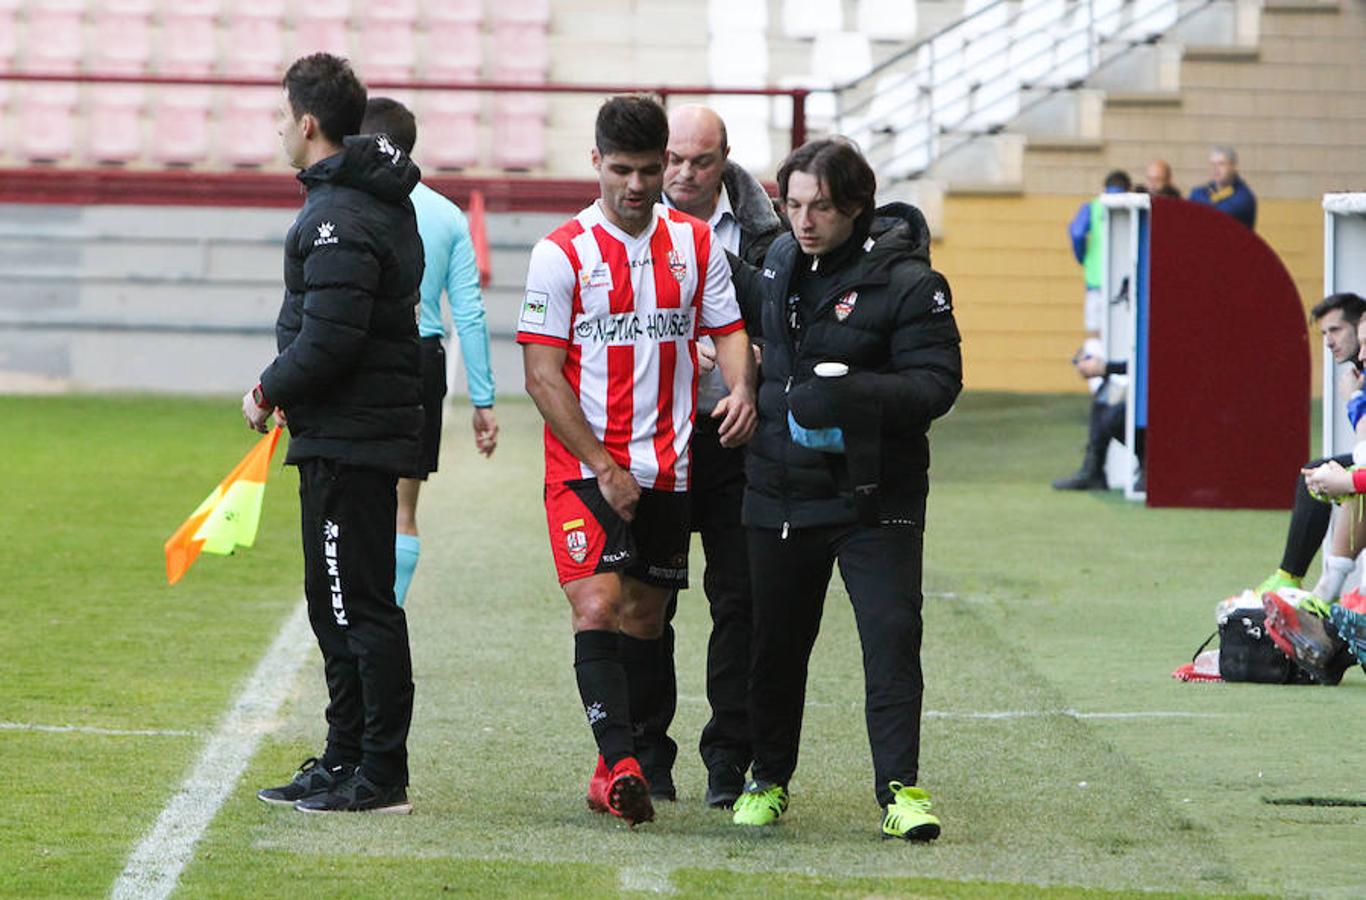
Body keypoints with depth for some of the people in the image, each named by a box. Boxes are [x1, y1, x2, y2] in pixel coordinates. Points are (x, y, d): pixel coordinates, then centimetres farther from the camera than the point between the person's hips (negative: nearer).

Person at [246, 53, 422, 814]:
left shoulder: (340, 220, -19)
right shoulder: (382, 202, 15)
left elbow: (329, 342, -24)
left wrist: (270, 393, -9)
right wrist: (286, 391, 15)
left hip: (348, 439, -11)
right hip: (358, 430, 11)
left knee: (361, 605, -6)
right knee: (337, 602, 17)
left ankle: (382, 777, -3)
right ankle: (346, 760, 23)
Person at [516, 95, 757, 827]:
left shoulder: (695, 245, 7)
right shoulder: (561, 253, -6)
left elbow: (729, 329, 14)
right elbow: (542, 376, -8)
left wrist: (741, 390, -10)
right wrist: (605, 469, -12)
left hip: (667, 470, 4)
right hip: (585, 470, -4)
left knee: (644, 621, 8)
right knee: (597, 609, -17)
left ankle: (611, 774, 18)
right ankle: (621, 764, -24)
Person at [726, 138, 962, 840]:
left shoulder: (905, 282, -13)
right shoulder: (783, 259, 6)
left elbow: (937, 382, -17)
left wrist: (851, 394, -29)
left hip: (874, 498, -5)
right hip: (779, 490, 5)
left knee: (892, 639, -9)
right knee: (775, 644, 13)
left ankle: (899, 789, -3)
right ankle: (768, 779, 28)